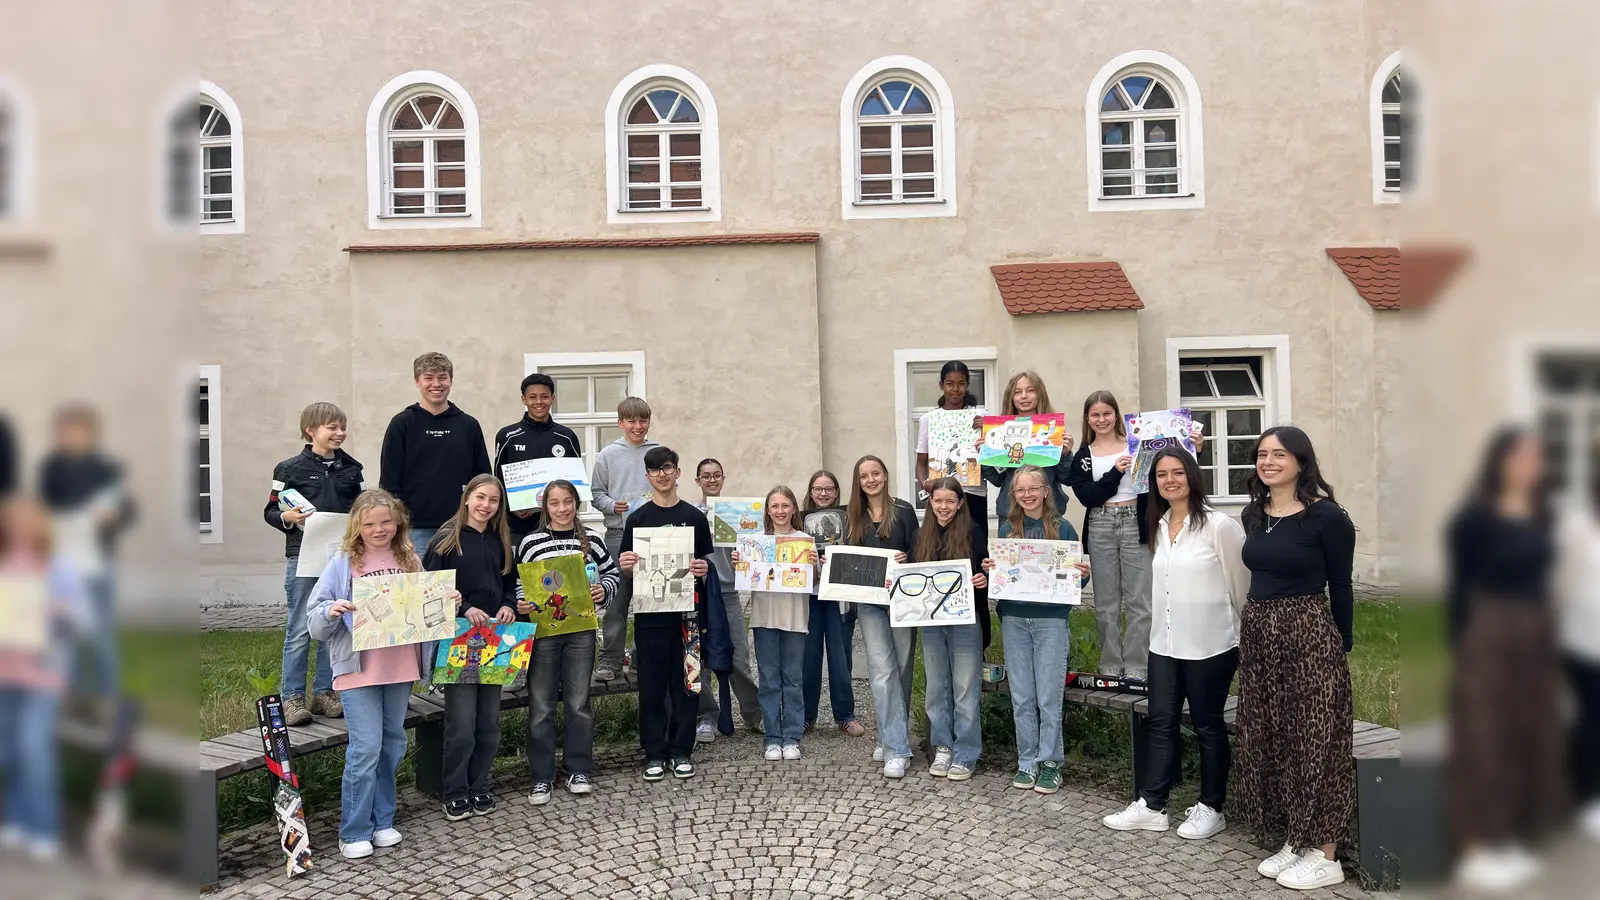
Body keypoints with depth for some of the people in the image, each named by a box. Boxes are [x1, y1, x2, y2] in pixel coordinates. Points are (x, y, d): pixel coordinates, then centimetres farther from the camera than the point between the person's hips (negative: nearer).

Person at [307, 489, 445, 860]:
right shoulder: (344, 563, -2)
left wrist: (448, 601, -4)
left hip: (401, 668, 4)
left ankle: (382, 820, 27)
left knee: (392, 744, 12)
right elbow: (316, 620, -3)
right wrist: (332, 611, -24)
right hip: (359, 669, -4)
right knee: (366, 747, -6)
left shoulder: (409, 560, 7)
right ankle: (354, 832, 7)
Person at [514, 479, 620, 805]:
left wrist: (604, 590, -5)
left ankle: (579, 770, 21)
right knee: (541, 706, 3)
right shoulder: (530, 542, 1)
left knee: (579, 702, 8)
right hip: (542, 629, -1)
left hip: (580, 629, 1)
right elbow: (518, 583, 7)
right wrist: (519, 604, -11)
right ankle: (542, 777, 14)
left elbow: (613, 573, 14)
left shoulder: (592, 540, 4)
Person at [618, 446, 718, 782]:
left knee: (686, 682, 4)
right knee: (652, 684, 5)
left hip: (687, 610, 0)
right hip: (650, 612, 0)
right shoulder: (637, 519, 5)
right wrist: (627, 566, -15)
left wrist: (703, 568, -11)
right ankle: (654, 753, 15)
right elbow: (628, 570, 7)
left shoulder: (695, 517, 6)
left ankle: (681, 751, 17)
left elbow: (707, 562, 10)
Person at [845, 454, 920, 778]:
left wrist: (906, 559, -20)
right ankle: (897, 749, -6)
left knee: (901, 669, 5)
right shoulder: (853, 517, 11)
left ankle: (891, 739, 20)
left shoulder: (903, 510, 1)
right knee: (882, 672, -7)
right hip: (869, 600, 2)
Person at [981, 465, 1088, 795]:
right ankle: (1027, 761, 18)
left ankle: (1050, 762, 14)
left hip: (1051, 621, -3)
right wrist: (990, 570, -10)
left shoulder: (1062, 528, 0)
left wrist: (1082, 574, -19)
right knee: (1021, 698, 8)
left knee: (1049, 697, 1)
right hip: (1014, 620, 3)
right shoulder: (1007, 529, 7)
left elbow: (1074, 574, 2)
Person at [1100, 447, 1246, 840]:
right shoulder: (1159, 527, 8)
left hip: (1210, 644, -6)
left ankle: (1211, 808, 22)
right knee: (1161, 723, 10)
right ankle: (1151, 806, 18)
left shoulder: (1220, 525, -13)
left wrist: (1244, 635, 0)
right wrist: (1162, 621, 15)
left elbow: (1242, 586, -7)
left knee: (1208, 726, 7)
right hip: (1165, 643, 6)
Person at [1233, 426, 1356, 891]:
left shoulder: (1326, 516, -10)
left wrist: (1342, 647, -1)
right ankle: (1292, 842, 25)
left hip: (1309, 636, -7)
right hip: (1257, 634, 7)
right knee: (1269, 741, 12)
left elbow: (1340, 586, -5)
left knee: (1314, 742, 0)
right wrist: (1259, 624, 12)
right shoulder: (1253, 514, 8)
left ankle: (1326, 856, 11)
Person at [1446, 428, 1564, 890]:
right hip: (1488, 636, -7)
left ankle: (1509, 840, 25)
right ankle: (1476, 850, 8)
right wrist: (1461, 650, -13)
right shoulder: (1474, 518, -13)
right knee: (1486, 739, -2)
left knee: (1531, 735, 12)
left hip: (1537, 634, 7)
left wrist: (1547, 636, 10)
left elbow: (1542, 578, 13)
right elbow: (1460, 588, -12)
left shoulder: (1543, 516, 8)